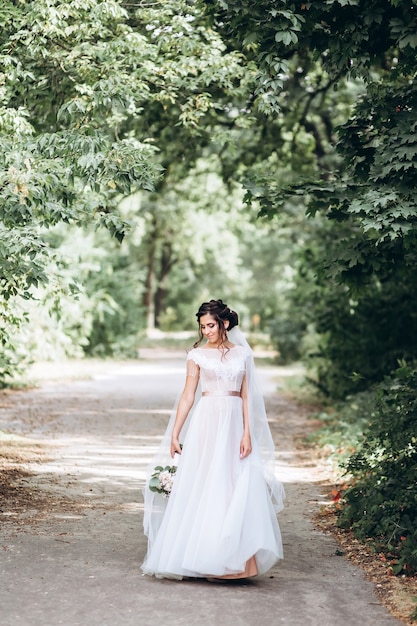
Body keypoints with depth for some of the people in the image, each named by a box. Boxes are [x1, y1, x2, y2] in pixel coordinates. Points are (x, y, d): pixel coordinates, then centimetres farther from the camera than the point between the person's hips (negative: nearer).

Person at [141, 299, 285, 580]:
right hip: (206, 423, -1)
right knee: (202, 488, -2)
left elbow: (246, 396, 5)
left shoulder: (242, 353, 9)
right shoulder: (198, 354, 4)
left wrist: (247, 433, -4)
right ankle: (202, 558, 5)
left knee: (237, 490, -3)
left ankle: (232, 561, 0)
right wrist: (174, 434, -1)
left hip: (235, 424, 2)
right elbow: (188, 396, 3)